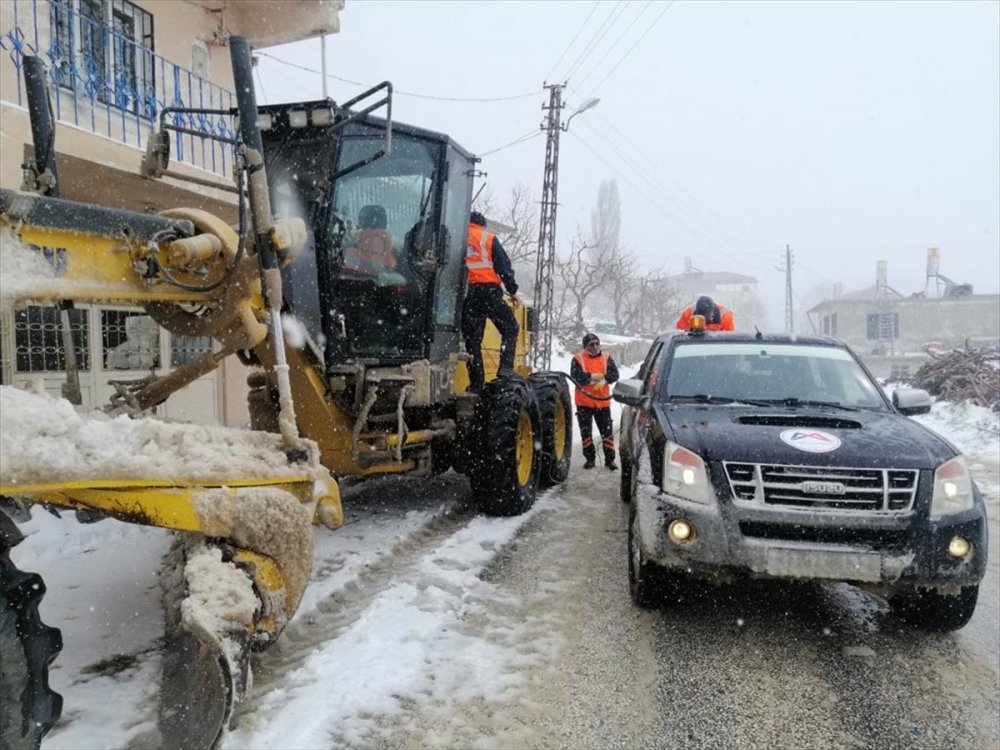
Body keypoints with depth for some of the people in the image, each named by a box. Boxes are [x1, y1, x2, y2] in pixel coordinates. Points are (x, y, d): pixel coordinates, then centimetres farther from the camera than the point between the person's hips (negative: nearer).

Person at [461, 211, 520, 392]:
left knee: (471, 339, 8)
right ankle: (505, 370, -4)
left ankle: (476, 383, 6)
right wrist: (512, 291, 6)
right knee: (510, 329, 10)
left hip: (466, 293, 3)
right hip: (488, 290, -3)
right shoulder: (488, 238, 7)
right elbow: (504, 266, 1)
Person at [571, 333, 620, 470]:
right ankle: (590, 458, 19)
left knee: (607, 431, 4)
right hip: (584, 402, -1)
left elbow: (614, 374, -6)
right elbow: (575, 377, -16)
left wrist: (603, 380, -23)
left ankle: (610, 459, 13)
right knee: (586, 432, 6)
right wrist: (594, 377, -16)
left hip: (603, 402, 1)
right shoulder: (578, 359, -2)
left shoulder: (607, 358, 5)